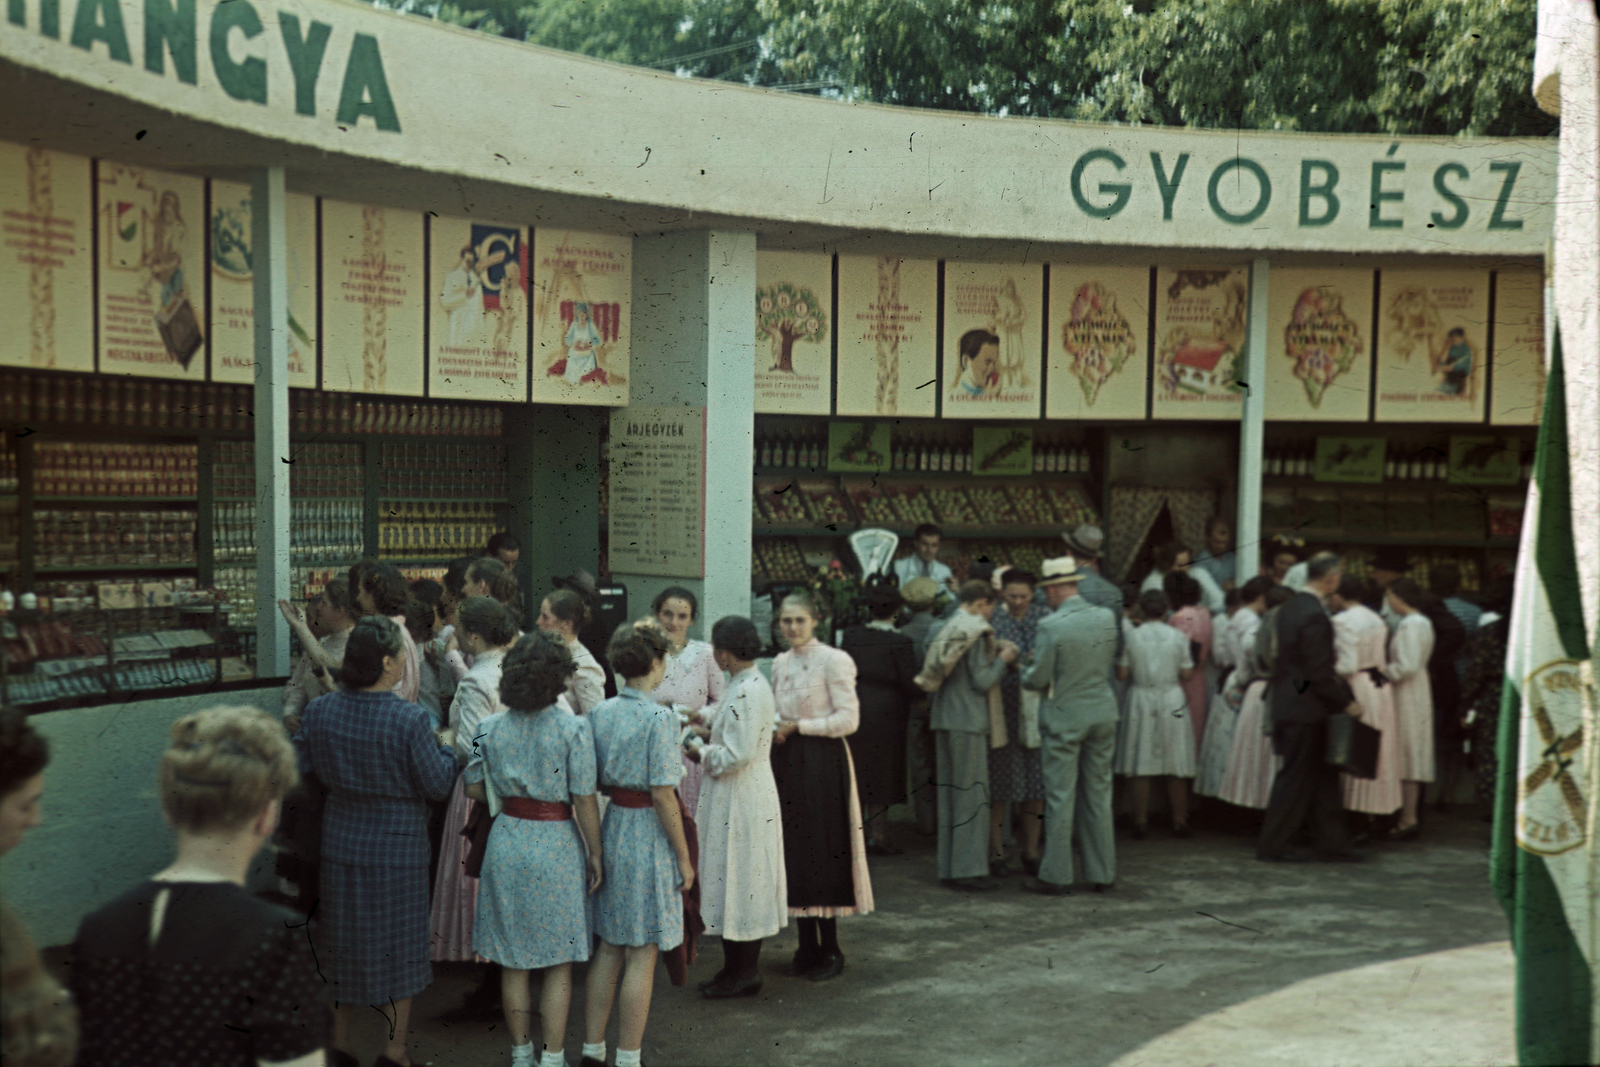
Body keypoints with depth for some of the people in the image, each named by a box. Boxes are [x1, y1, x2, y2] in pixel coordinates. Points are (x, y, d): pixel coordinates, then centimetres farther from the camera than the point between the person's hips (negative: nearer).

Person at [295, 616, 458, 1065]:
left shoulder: (320, 711, -7)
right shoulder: (409, 720, -22)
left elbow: (299, 769, 3)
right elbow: (437, 784, -14)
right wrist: (446, 748, 5)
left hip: (341, 840, 4)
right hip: (397, 846, -4)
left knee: (342, 942, 18)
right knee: (398, 944, 11)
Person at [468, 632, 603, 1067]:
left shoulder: (490, 728, -2)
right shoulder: (574, 729, -13)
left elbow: (475, 789, 3)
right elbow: (584, 801, -12)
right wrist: (596, 856, -2)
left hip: (507, 841, 3)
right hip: (557, 846, -3)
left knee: (513, 961, 13)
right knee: (558, 964, 8)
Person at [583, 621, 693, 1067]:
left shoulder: (600, 712, 4)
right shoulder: (659, 718, -16)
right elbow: (663, 795, -17)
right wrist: (684, 858, -10)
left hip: (612, 828, 7)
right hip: (649, 834, -7)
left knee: (609, 947, 16)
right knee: (642, 955, 3)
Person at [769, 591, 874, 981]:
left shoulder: (833, 660, -9)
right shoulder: (780, 662, 12)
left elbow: (848, 719, -14)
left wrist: (798, 726, -15)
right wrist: (775, 729, 3)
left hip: (823, 763, -7)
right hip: (787, 763, 7)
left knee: (822, 852, -4)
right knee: (794, 850, 8)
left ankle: (830, 950, 5)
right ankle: (807, 945, 17)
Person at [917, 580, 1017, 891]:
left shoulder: (945, 630, 12)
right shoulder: (976, 633, -12)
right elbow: (981, 682, -15)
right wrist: (1002, 660, 1)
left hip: (944, 719, 8)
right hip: (968, 720, -8)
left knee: (948, 793, 11)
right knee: (972, 794, -3)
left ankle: (948, 867, 17)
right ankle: (969, 869, -1)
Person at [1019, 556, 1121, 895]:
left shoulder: (1051, 626, -17)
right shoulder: (1107, 619, -1)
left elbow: (1038, 679, -13)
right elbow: (1109, 665, 10)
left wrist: (1025, 672, 8)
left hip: (1064, 717, -5)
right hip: (1102, 712, 5)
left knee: (1060, 798, 2)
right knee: (1099, 795, 12)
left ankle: (1056, 876, 7)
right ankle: (1103, 873, 19)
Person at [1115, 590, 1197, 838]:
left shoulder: (1132, 636, -5)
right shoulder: (1178, 637, -4)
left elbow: (1122, 673, -3)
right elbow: (1187, 674, -2)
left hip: (1141, 701, 0)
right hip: (1172, 700, 0)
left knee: (1141, 767, 5)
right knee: (1176, 766, 7)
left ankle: (1141, 820, 6)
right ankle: (1179, 821, 10)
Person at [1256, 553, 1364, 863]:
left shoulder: (1288, 609, 9)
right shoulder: (1315, 616, -20)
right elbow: (1319, 673, -21)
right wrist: (1347, 703, -11)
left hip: (1287, 704, 9)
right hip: (1306, 709, -9)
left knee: (1323, 778, 15)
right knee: (1296, 777, 1)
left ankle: (1332, 842, 21)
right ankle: (1271, 846, 9)